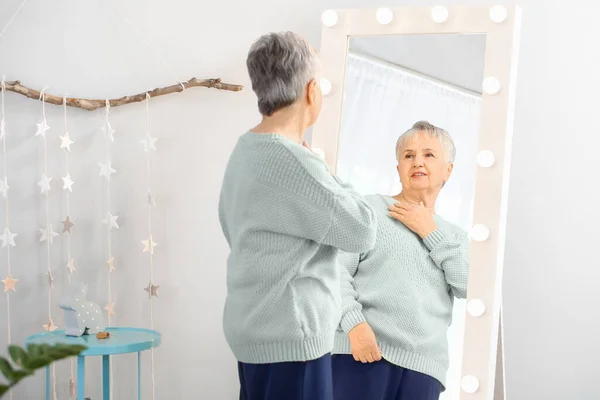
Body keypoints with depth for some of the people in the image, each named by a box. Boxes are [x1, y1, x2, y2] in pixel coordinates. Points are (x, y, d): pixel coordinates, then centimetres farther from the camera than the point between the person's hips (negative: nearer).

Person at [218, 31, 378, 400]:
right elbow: (363, 231, -13)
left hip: (258, 328, 10)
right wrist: (328, 175, 1)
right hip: (288, 337, -10)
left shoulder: (245, 150, 8)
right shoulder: (292, 160, -21)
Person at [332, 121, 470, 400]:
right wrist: (354, 323, -17)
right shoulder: (370, 209, 5)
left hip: (423, 365, 4)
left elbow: (472, 287, 2)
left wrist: (431, 233, 1)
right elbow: (338, 271, -3)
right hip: (362, 352, -3)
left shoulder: (454, 235, 18)